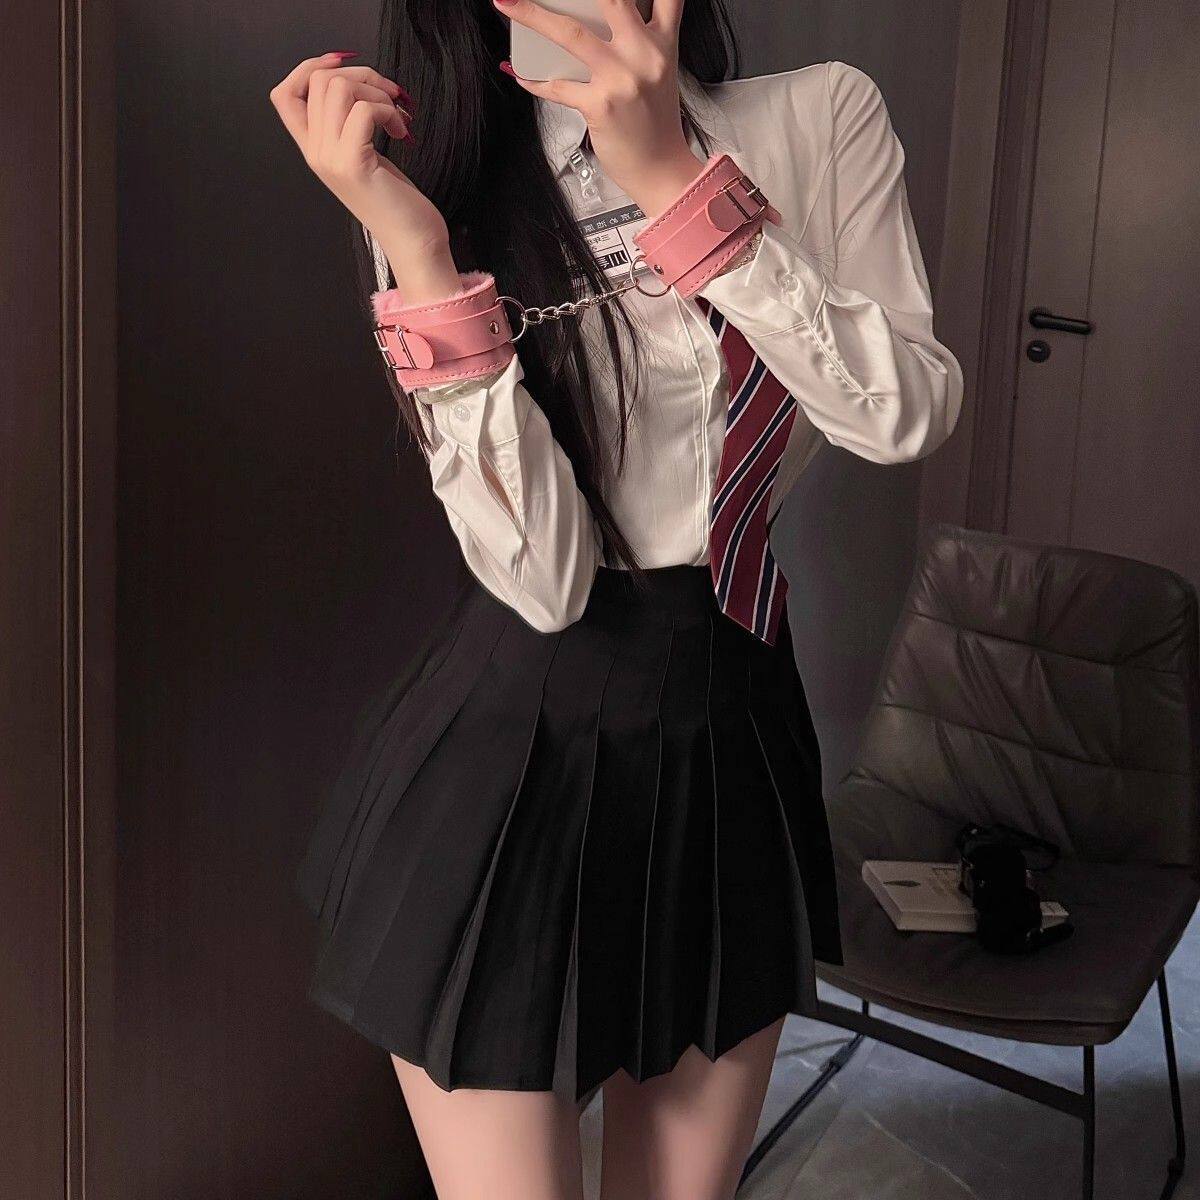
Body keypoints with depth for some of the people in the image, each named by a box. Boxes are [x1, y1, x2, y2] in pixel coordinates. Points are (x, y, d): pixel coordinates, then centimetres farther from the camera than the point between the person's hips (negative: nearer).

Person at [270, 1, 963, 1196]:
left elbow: (906, 413, -15)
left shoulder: (823, 118, -1)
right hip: (511, 753, -2)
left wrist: (673, 178, -19)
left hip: (734, 735, 3)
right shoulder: (444, 188, -5)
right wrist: (417, 251, -24)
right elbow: (542, 576, -16)